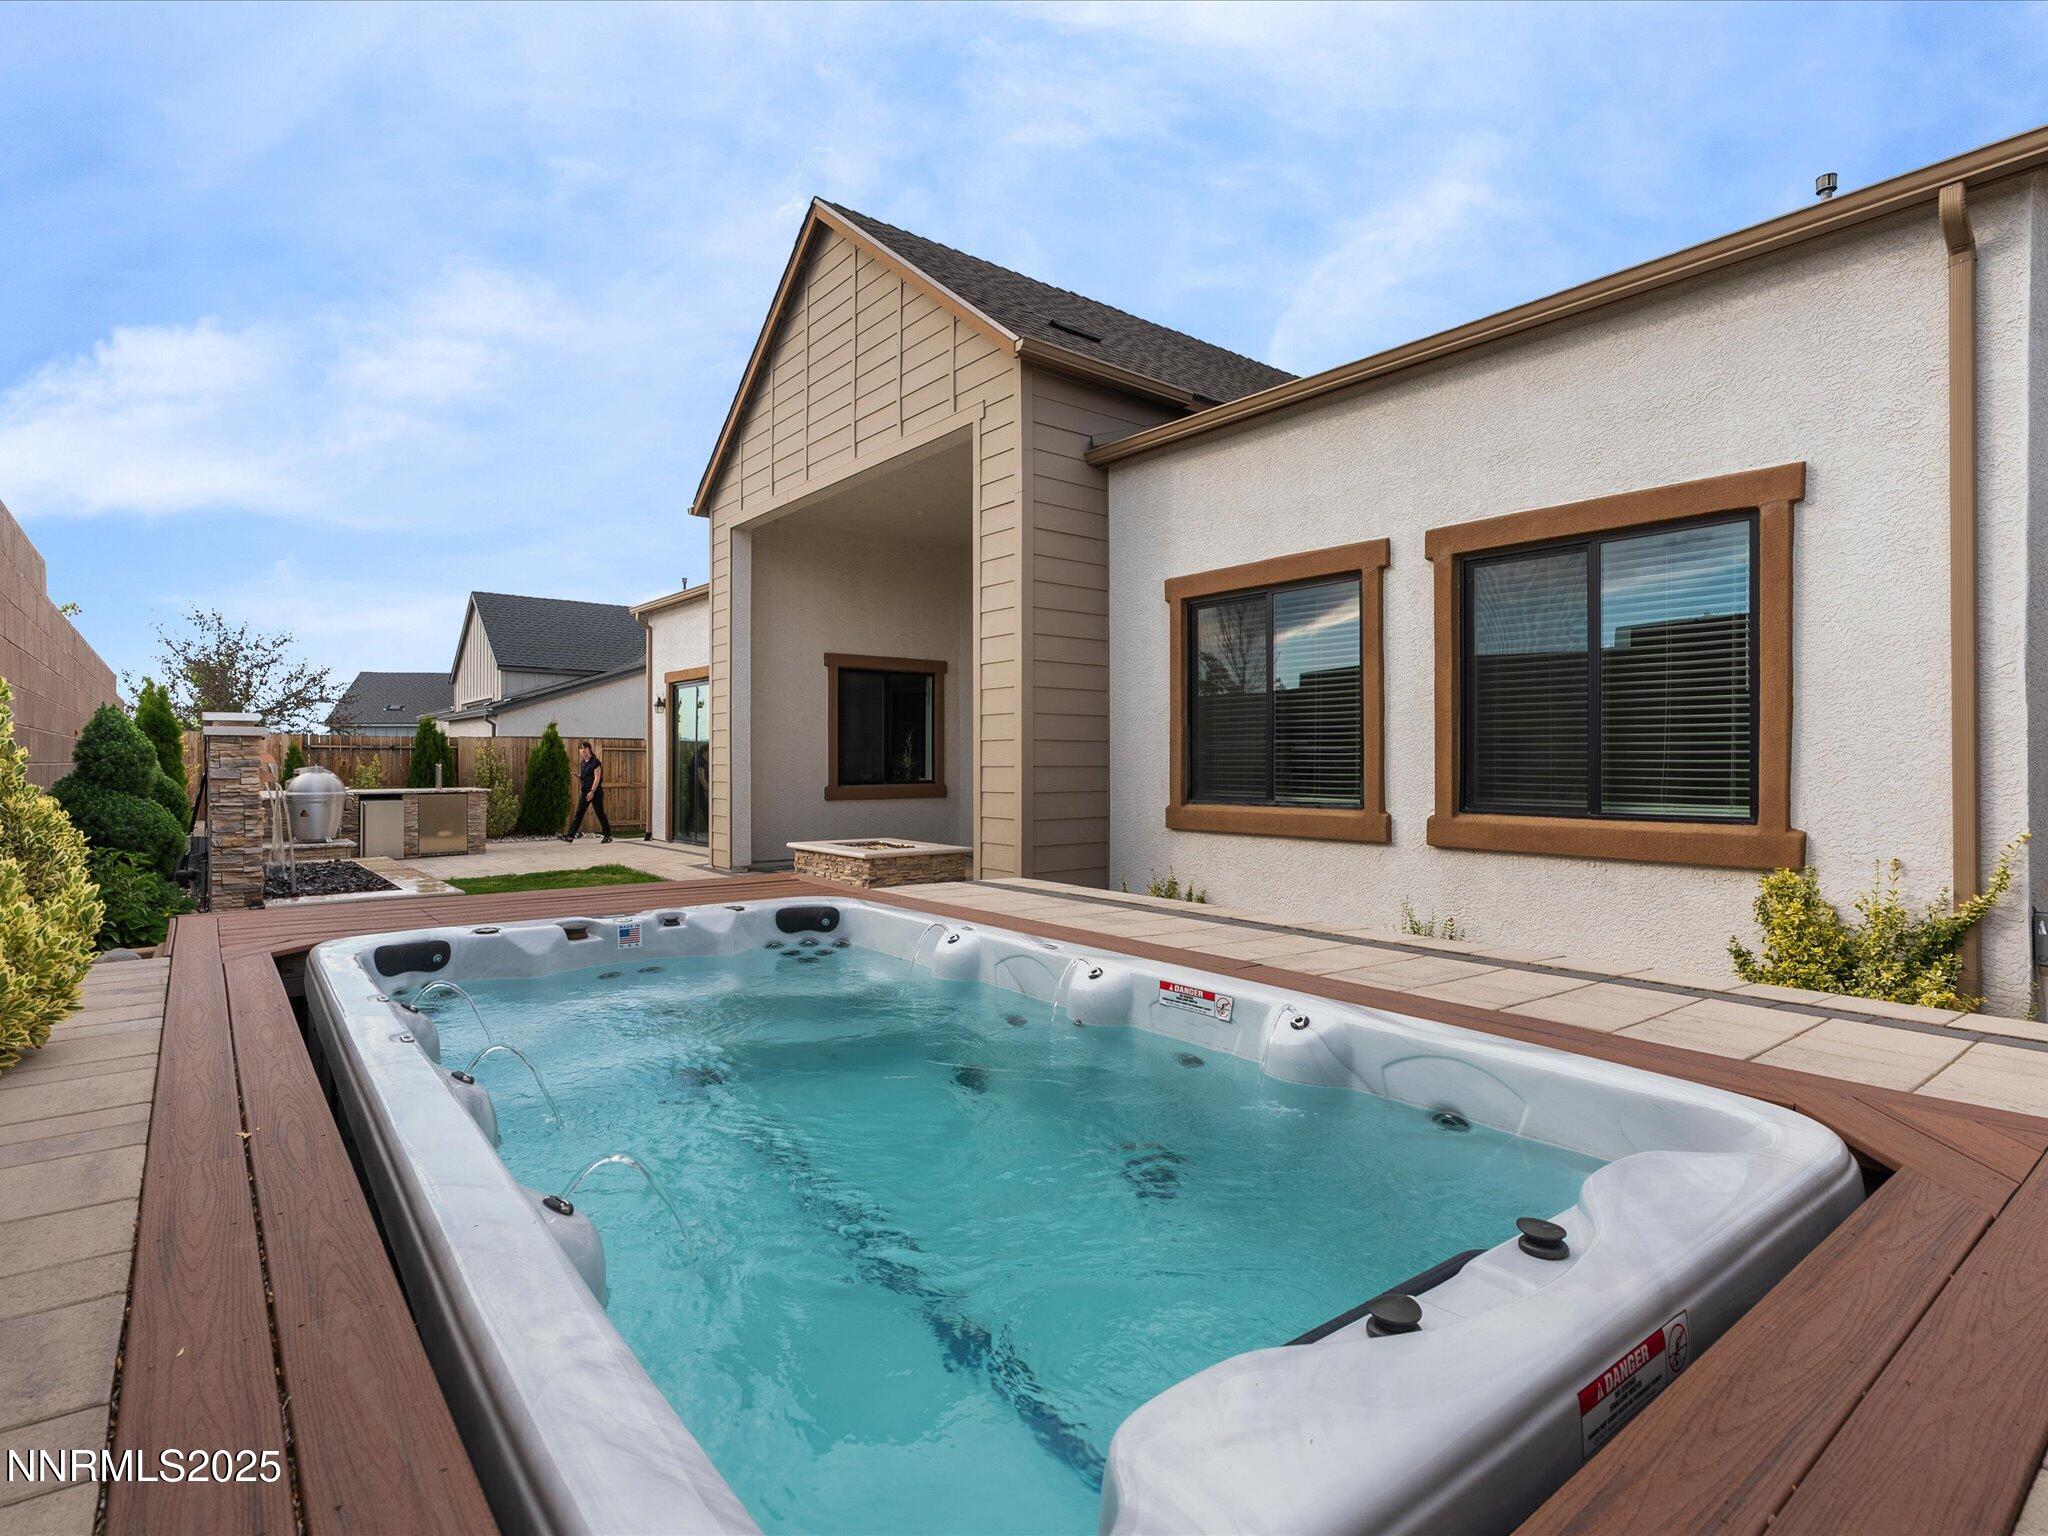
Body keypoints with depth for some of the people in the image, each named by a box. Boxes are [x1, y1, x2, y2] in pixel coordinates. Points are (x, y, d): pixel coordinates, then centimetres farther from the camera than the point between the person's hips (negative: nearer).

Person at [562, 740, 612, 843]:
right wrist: (577, 775, -1)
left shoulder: (595, 762, -10)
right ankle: (570, 836, 2)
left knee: (600, 814, 0)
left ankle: (608, 836, 10)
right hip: (585, 791, 7)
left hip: (595, 792, -7)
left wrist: (592, 791, -22)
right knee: (579, 814, 3)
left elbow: (597, 778, -15)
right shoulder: (582, 763, 13)